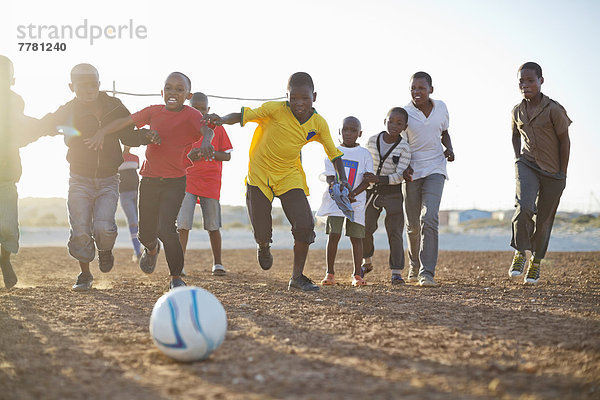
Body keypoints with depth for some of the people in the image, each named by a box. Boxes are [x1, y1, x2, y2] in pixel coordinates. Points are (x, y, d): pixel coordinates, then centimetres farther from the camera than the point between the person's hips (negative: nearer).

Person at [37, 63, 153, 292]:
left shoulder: (114, 107, -1)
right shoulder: (68, 112, -4)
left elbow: (129, 136, 7)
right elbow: (43, 125, -10)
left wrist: (145, 135, -13)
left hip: (108, 179, 0)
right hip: (80, 179, 0)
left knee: (103, 227, -16)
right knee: (80, 230, -6)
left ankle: (105, 251, 19)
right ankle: (85, 275, 15)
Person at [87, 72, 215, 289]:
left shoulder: (191, 114, -9)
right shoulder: (154, 111, 4)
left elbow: (206, 129, -29)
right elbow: (125, 121, 1)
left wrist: (205, 143, -51)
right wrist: (102, 132, -15)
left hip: (175, 182, -4)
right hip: (149, 180, 4)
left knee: (165, 229, -20)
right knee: (146, 233, 11)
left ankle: (176, 278, -1)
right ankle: (152, 249, 50)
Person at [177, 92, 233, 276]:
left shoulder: (217, 128, 4)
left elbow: (227, 156, 4)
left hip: (211, 183, -1)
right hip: (187, 181, 1)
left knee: (213, 226, 2)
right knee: (183, 224, -8)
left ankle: (217, 264, 14)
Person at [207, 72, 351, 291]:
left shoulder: (319, 123, -6)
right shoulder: (275, 110, -17)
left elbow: (334, 154, 3)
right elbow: (244, 115, -21)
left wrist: (342, 179, -12)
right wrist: (222, 120, -41)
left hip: (290, 176, 2)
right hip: (259, 174, -2)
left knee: (305, 224, -16)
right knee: (262, 233, -1)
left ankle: (297, 277, 1)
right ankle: (264, 247, 41)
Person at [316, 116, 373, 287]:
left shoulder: (365, 154, 4)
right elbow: (329, 176, 1)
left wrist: (353, 193, -18)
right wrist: (334, 185, -23)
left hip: (356, 201, 0)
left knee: (356, 237, 2)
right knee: (333, 234, -7)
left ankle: (357, 274, 9)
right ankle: (330, 273, 1)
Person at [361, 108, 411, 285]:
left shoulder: (404, 148, -14)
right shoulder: (372, 141, -4)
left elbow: (399, 176, -19)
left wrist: (377, 179, -30)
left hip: (393, 193, -3)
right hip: (372, 191, 3)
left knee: (395, 232, -5)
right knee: (365, 229, 5)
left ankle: (396, 272, -2)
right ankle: (367, 262, 29)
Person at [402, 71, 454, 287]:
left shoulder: (441, 107, 4)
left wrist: (449, 148, 1)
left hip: (435, 170, 0)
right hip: (411, 171, 0)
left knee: (429, 219, -17)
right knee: (413, 224, 7)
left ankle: (427, 272, -19)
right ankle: (414, 266, 32)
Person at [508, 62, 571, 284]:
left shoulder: (554, 110, -15)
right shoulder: (517, 112, -1)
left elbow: (564, 140, -7)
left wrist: (562, 174, -4)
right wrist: (517, 160, 9)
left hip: (553, 172, -2)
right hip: (527, 165, 2)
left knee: (543, 220, 5)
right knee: (524, 206, -24)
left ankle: (536, 261, 23)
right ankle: (520, 252, -9)